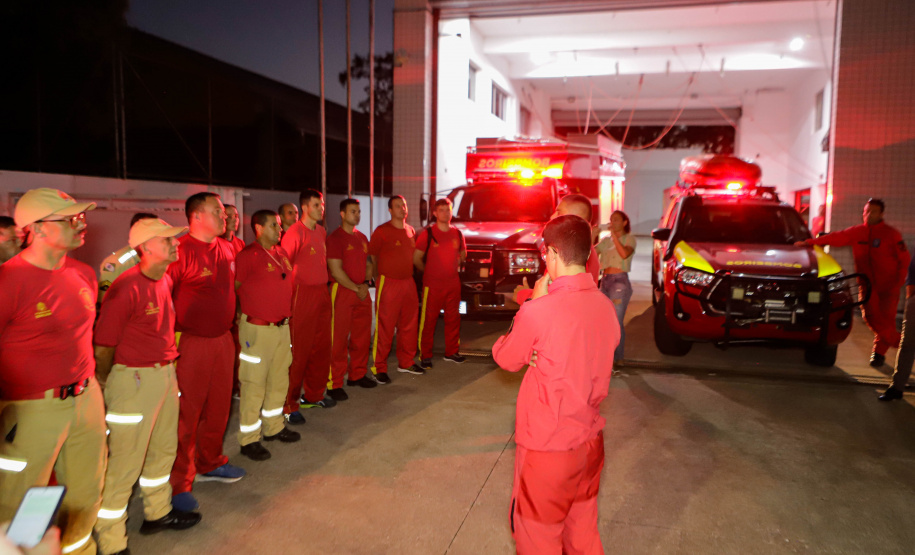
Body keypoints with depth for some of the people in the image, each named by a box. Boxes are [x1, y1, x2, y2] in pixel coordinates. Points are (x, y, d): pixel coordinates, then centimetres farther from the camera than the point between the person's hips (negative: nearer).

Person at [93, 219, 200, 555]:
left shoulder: (166, 281, 5)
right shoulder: (127, 288, -21)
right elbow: (103, 344, -16)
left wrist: (169, 364, 16)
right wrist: (102, 388, -5)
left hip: (166, 373, 9)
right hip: (134, 379, -9)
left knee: (164, 448, 23)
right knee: (125, 461, 1)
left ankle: (158, 513, 43)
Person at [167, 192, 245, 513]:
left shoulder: (226, 249, 8)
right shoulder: (181, 251, -16)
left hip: (222, 339, 8)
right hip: (191, 342, -7)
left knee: (219, 406, 18)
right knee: (186, 413, 1)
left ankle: (209, 464, 37)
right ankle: (179, 484, 14)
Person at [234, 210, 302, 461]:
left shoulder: (281, 253, 10)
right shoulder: (248, 255, -13)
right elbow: (232, 289, -13)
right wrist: (246, 313, -8)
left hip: (282, 326, 8)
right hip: (257, 329, -8)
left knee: (279, 380, 17)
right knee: (254, 385, 0)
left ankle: (274, 427, 33)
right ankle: (248, 440, 11)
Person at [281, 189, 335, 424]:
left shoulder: (321, 231, 12)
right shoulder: (295, 233, -12)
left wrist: (324, 285, 16)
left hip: (322, 292, 8)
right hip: (303, 294, -8)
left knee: (321, 347, 14)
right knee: (299, 350, -3)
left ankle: (313, 395, 29)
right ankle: (289, 404, 6)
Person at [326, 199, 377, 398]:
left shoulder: (362, 238, 15)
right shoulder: (335, 238, -8)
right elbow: (336, 271, -13)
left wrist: (365, 283, 2)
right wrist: (356, 288, -11)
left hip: (362, 292, 7)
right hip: (342, 292, -7)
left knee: (362, 336, 12)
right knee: (338, 339, -5)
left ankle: (357, 375, 26)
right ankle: (334, 384, 2)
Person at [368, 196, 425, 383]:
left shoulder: (410, 230, 11)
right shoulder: (382, 231, -7)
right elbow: (372, 257, -4)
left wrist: (410, 273, 14)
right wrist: (379, 278, -3)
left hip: (408, 282, 7)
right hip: (388, 283, -6)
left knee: (409, 325, 13)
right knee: (385, 328, -4)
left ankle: (406, 362, 27)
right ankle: (379, 368, 4)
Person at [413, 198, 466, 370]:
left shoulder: (457, 233, 7)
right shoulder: (427, 234, -6)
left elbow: (463, 254, 22)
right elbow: (416, 258, -2)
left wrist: (454, 267, 14)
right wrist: (428, 272, 6)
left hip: (453, 283, 5)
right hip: (432, 285, -4)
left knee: (453, 318, 11)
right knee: (428, 320, -1)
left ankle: (451, 352, 24)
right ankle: (425, 356, 8)